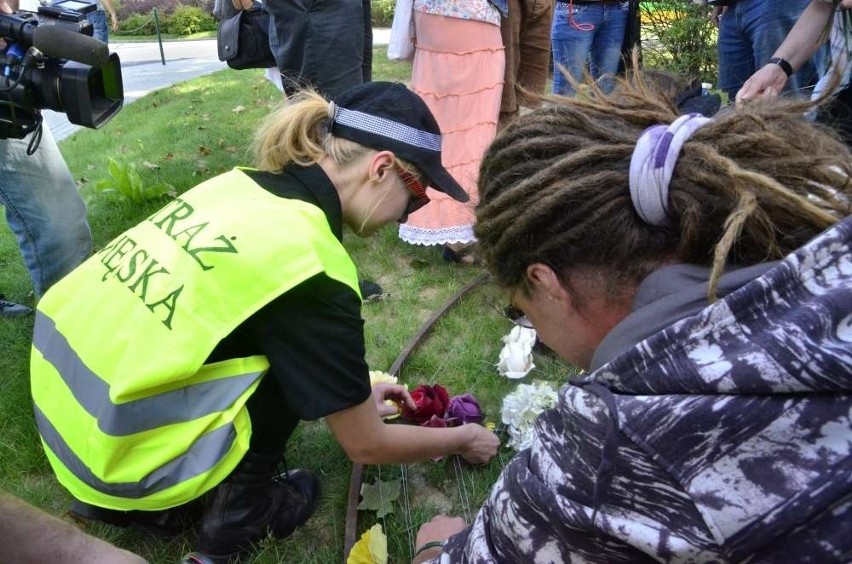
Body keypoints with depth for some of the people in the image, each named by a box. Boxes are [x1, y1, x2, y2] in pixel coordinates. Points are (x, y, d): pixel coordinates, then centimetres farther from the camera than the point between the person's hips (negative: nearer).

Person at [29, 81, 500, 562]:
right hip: (108, 448, -7)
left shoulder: (243, 184, 3)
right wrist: (462, 439, 11)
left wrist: (354, 392, 26)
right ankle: (239, 508, 11)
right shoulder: (310, 268, -19)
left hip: (57, 386, 8)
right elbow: (367, 446, -6)